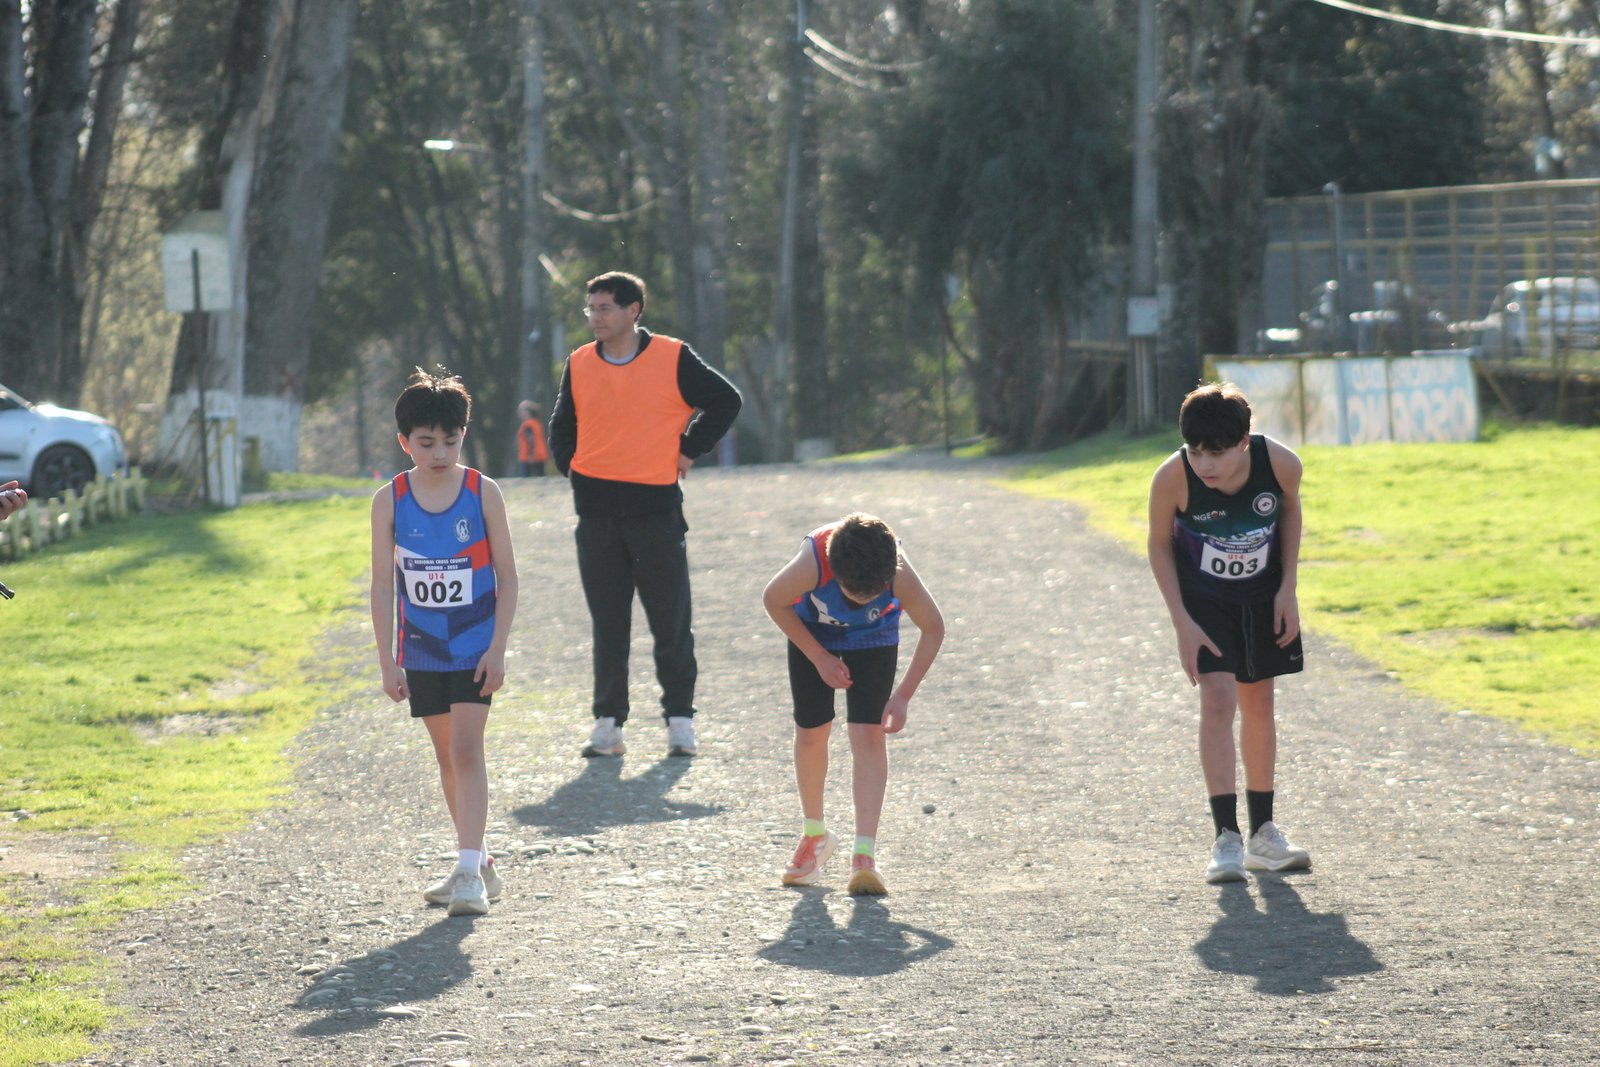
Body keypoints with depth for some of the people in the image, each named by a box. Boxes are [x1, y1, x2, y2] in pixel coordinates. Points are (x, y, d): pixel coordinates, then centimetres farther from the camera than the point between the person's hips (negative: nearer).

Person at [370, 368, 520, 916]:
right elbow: (383, 585, 0)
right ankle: (478, 862, 25)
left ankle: (469, 872, -15)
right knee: (447, 756, 12)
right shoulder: (390, 501, -4)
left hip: (475, 649, -3)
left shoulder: (483, 493, -8)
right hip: (422, 653, 3)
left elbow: (507, 577, -4)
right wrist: (387, 659, -3)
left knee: (466, 751, -12)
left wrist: (498, 647, -10)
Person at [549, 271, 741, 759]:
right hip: (597, 512, 3)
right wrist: (573, 466, 6)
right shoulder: (579, 365, 8)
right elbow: (562, 426, 22)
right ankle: (608, 723, 10)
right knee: (607, 625, 6)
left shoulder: (673, 359, -3)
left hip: (657, 506, -3)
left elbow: (726, 400, 6)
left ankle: (680, 720, 11)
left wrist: (689, 452, 1)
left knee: (671, 622, 2)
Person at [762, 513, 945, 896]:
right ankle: (814, 835, 28)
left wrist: (903, 695, -20)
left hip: (873, 638, -1)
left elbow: (933, 628, -19)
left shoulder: (899, 574, -38)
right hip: (812, 632, 1)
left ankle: (865, 856, -18)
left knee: (869, 735, -13)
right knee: (811, 732, 4)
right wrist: (819, 657, -15)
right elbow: (773, 601, -17)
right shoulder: (812, 563, -40)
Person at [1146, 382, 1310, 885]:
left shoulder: (1281, 464, -25)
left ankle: (1263, 832, 23)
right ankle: (1226, 836, -18)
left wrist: (1287, 589, -5)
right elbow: (1159, 545, -13)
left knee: (1258, 704, 11)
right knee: (1218, 698, -17)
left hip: (1263, 597, 3)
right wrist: (1182, 623, -16)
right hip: (1203, 598, -3)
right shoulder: (1171, 478, -29)